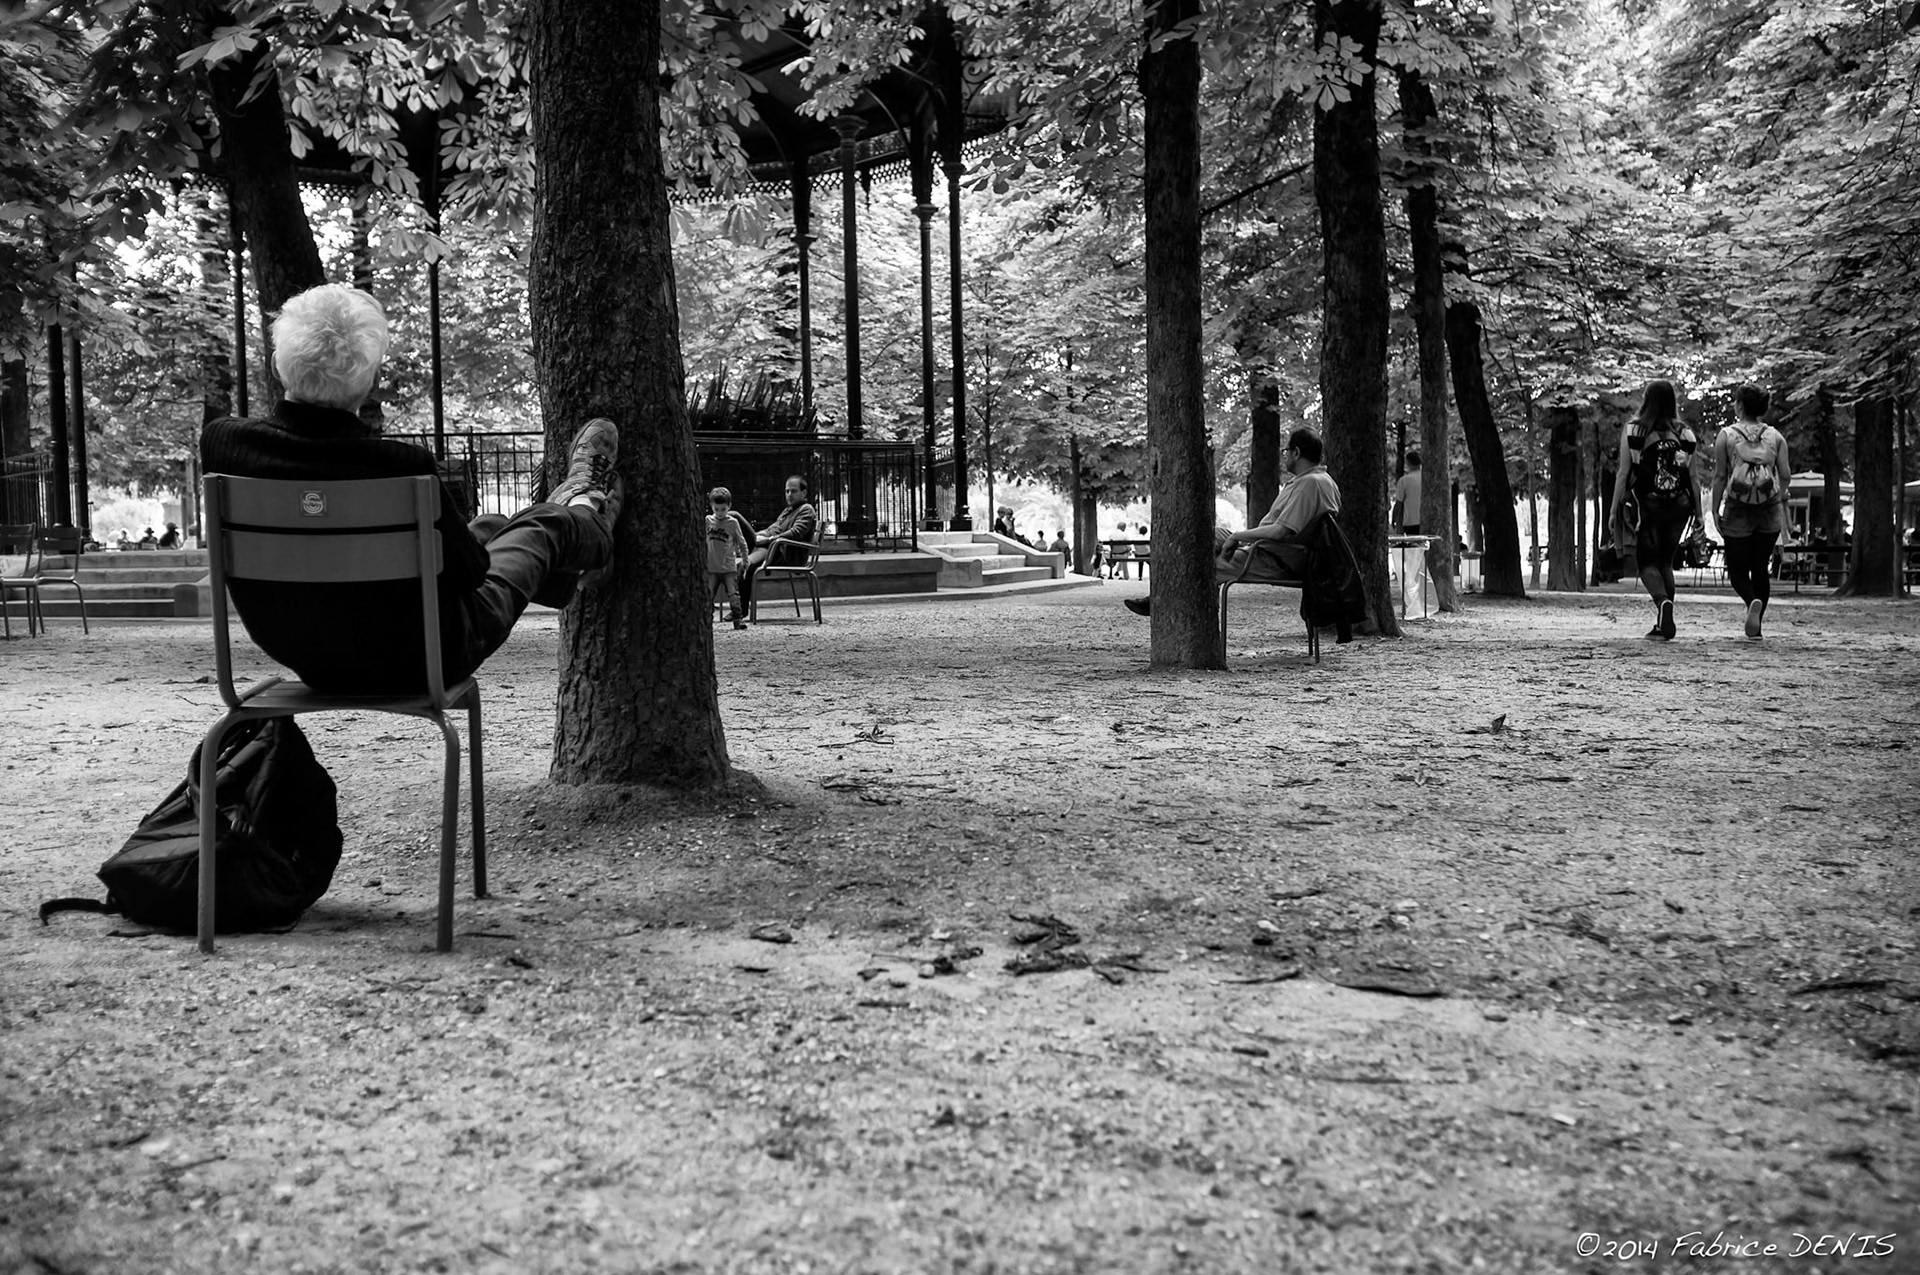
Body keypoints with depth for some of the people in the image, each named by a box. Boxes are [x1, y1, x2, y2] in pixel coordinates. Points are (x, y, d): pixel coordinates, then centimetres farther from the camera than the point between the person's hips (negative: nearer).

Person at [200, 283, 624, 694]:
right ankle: (585, 514, 62)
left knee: (489, 526, 32)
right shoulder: (401, 465, -34)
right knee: (542, 526, 23)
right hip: (417, 663, -5)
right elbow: (469, 570, -20)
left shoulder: (221, 441, -19)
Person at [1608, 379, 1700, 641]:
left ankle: (1663, 602, -24)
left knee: (1647, 561, 5)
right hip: (1680, 505, 3)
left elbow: (1624, 473, -6)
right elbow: (1693, 477, 3)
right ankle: (1663, 624, 13)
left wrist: (1615, 508, -1)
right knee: (1666, 562, 14)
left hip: (1650, 505, -3)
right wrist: (1698, 512, 10)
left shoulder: (1633, 430, -4)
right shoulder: (1684, 433, 3)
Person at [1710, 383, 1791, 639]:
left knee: (1737, 570, 4)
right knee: (1760, 569, 13)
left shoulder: (1726, 436, -1)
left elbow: (1719, 477, -4)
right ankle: (1756, 627, 12)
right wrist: (1782, 500, 17)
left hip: (1737, 510, -3)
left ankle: (1753, 602, -27)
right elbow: (1786, 475, 1)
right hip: (1770, 512, 3)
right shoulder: (1775, 436, 6)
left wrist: (1715, 510, 1)